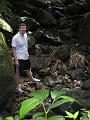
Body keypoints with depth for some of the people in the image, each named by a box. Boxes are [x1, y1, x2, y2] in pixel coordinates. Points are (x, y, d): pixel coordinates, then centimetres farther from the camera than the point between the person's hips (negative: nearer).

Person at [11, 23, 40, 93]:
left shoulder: (25, 35, 0)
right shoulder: (15, 38, -23)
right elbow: (13, 49, -20)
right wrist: (16, 60, -21)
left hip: (26, 57, 8)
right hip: (19, 58, -8)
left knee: (28, 69, 29)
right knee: (18, 73, 6)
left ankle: (31, 79, 53)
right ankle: (18, 87, 20)